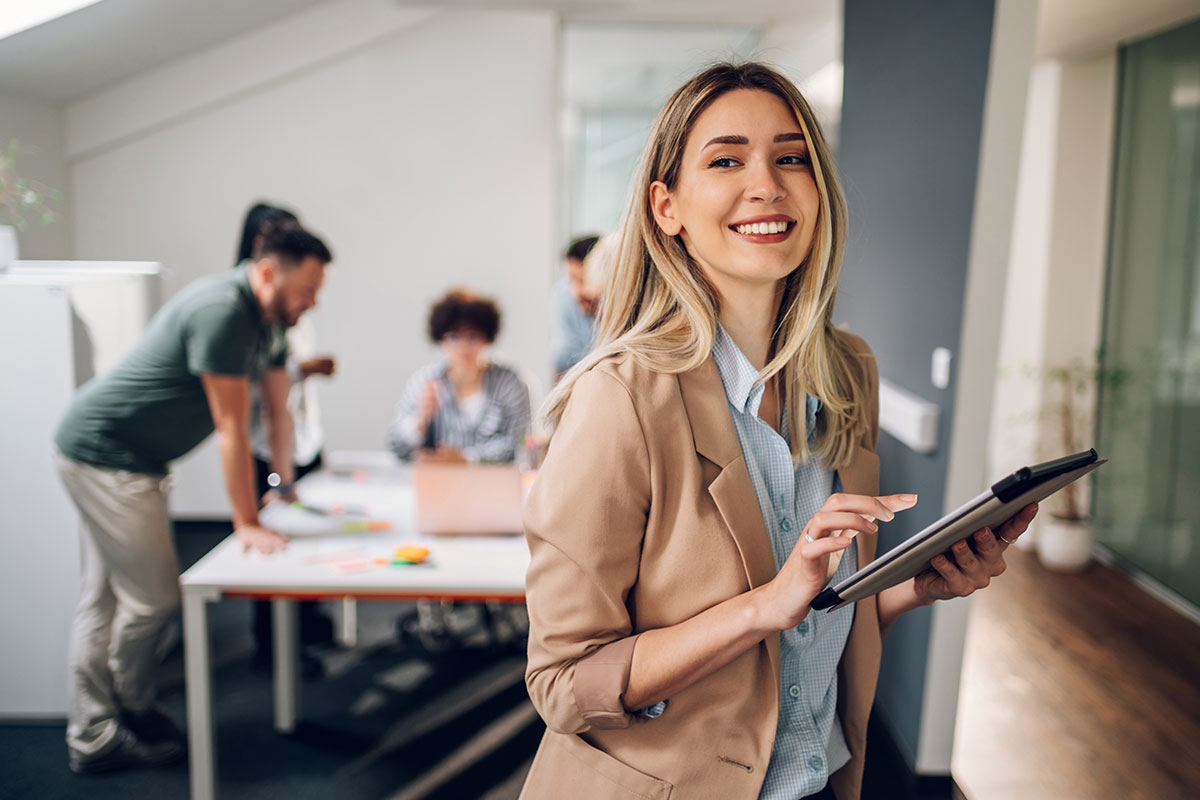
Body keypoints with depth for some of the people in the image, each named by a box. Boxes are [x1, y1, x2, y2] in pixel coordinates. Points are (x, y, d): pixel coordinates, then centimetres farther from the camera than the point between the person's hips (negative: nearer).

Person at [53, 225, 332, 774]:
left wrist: (286, 488, 17)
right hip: (105, 456, -10)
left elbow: (278, 409, 13)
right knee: (152, 597, -3)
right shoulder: (222, 311, -25)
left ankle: (92, 735, 22)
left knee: (104, 599, 13)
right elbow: (232, 427, -23)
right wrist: (247, 523, -19)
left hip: (131, 460, 10)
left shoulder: (270, 318, 6)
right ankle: (133, 715, 19)